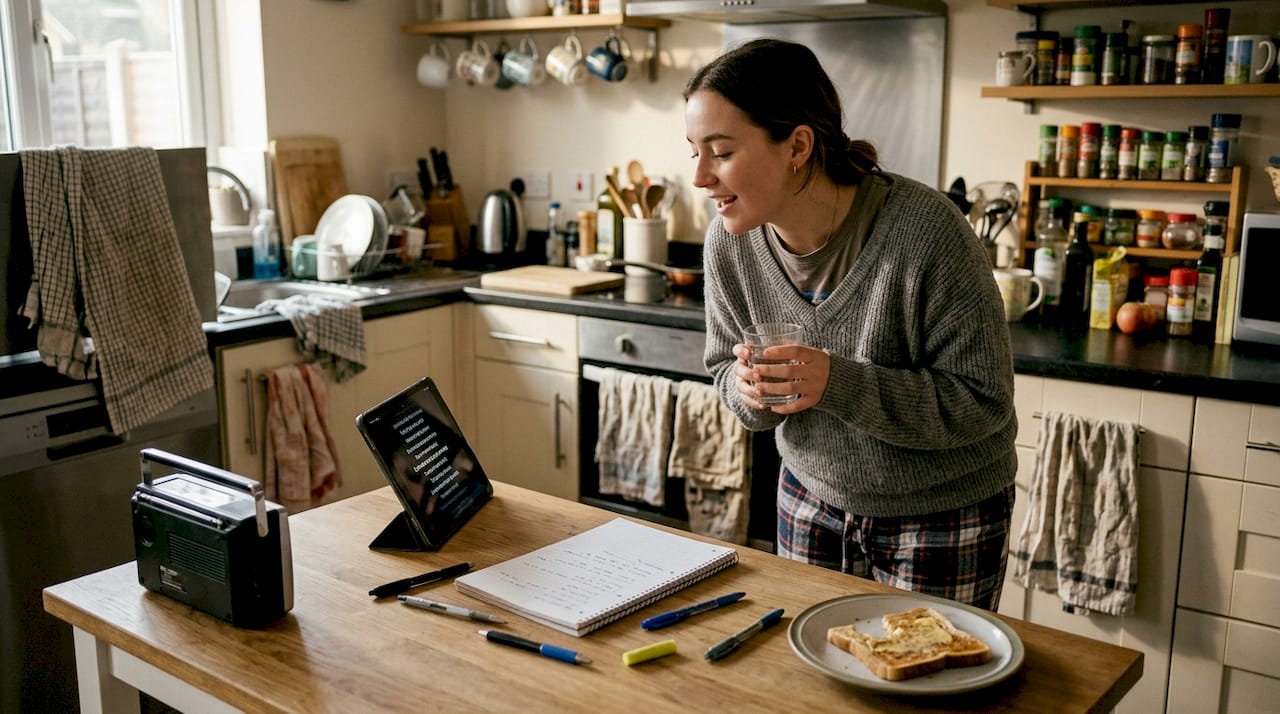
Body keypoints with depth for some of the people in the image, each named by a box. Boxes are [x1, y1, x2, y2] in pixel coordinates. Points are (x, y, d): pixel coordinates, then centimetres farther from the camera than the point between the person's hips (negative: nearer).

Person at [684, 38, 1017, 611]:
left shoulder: (925, 231, -28)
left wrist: (840, 384, -34)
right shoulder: (729, 242, -12)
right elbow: (726, 371, 1)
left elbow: (983, 402, -23)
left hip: (942, 516, -4)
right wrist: (750, 389, -22)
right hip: (812, 501, 4)